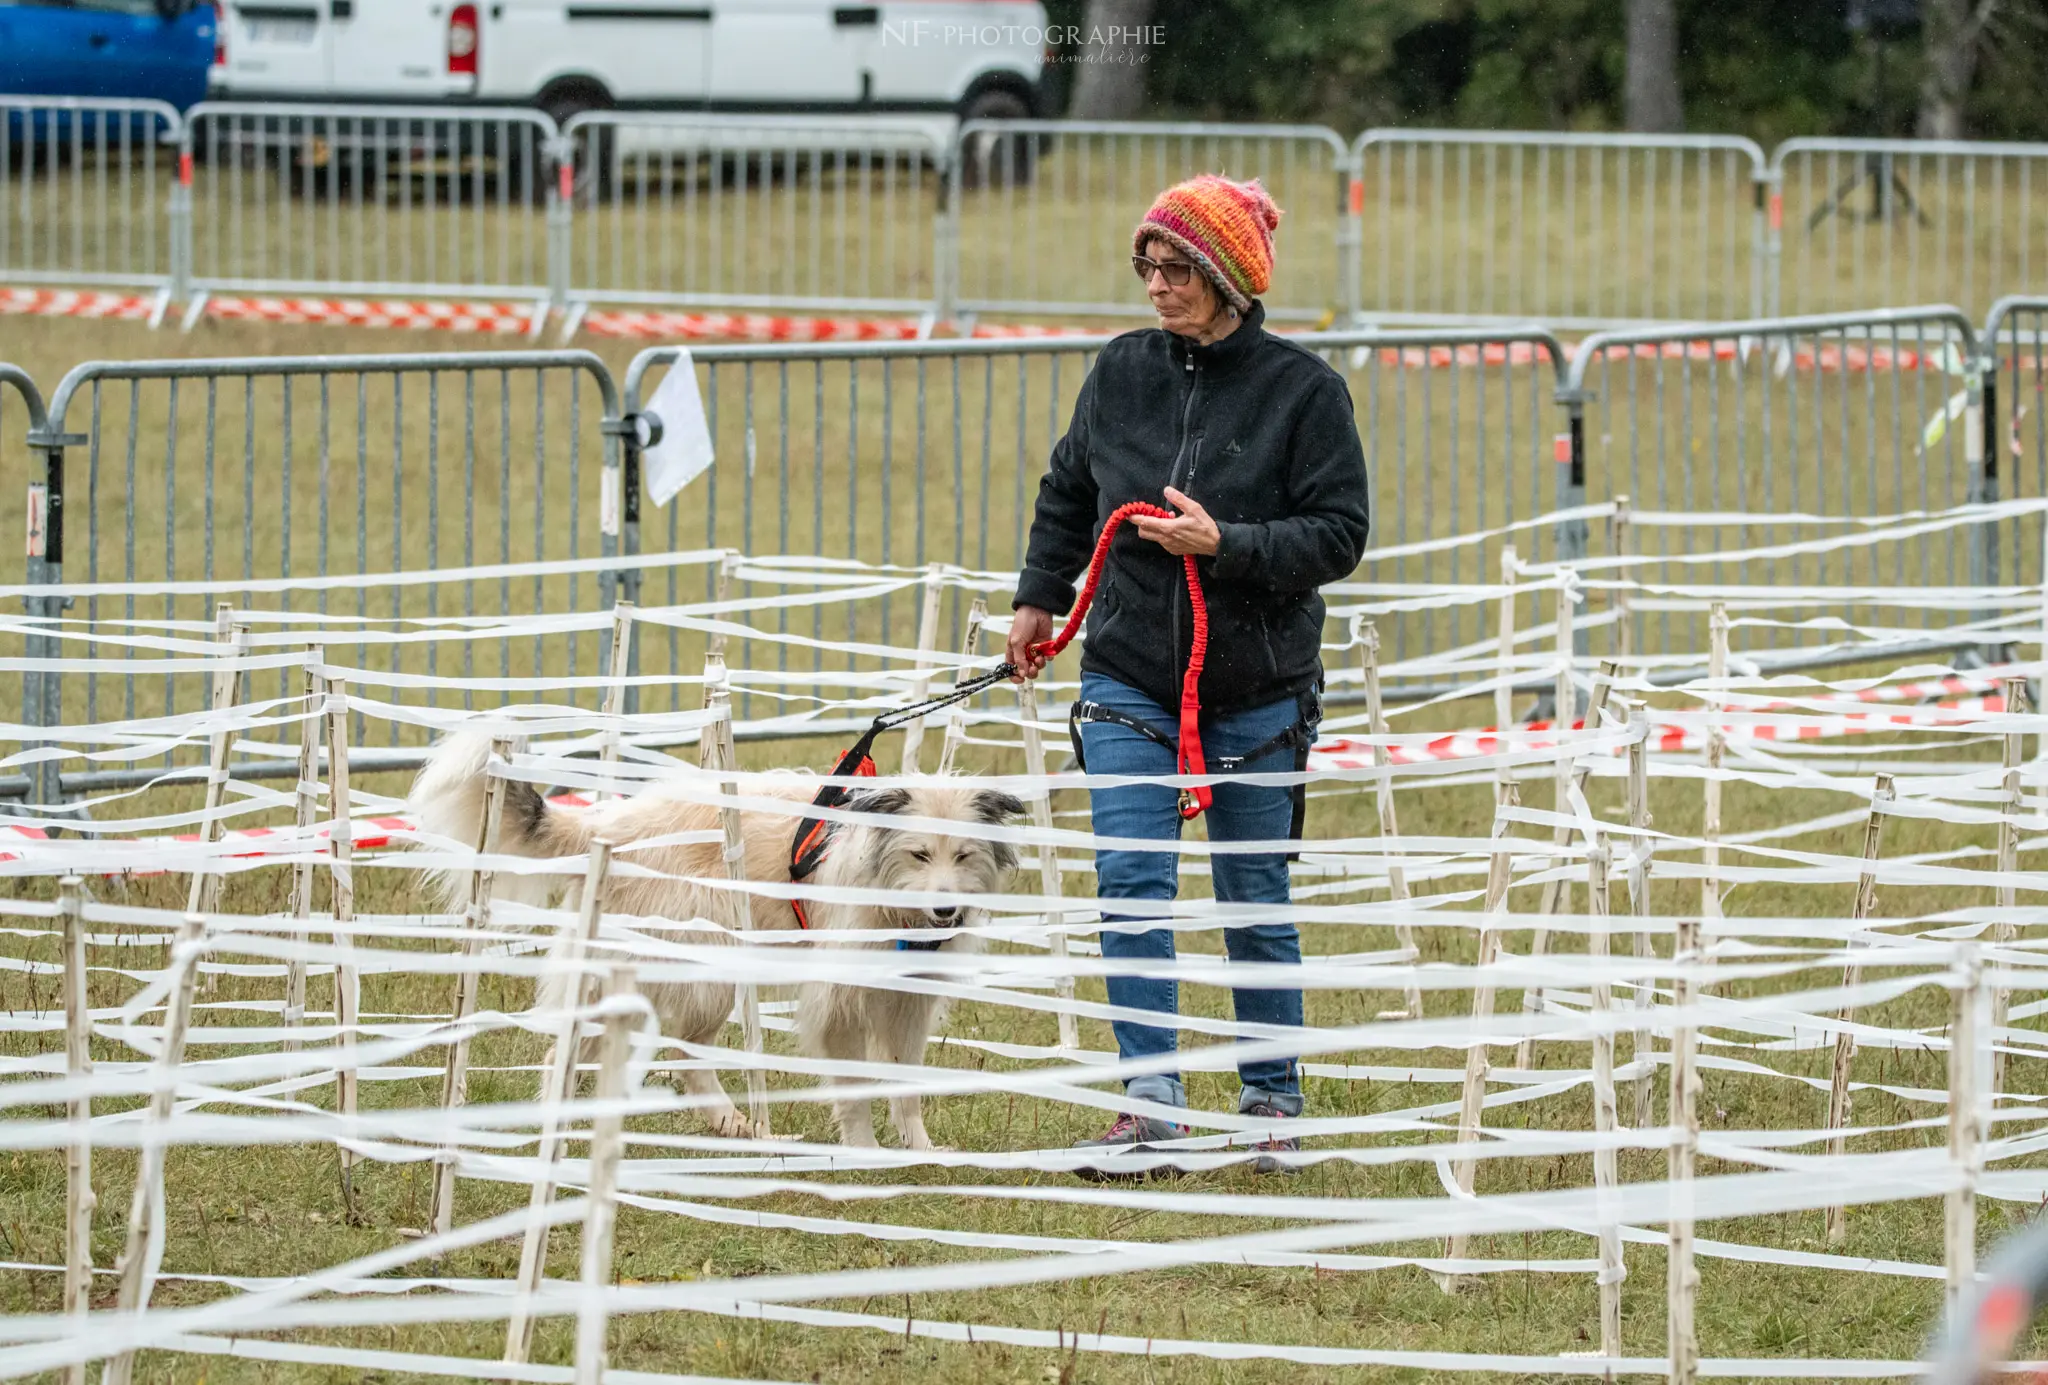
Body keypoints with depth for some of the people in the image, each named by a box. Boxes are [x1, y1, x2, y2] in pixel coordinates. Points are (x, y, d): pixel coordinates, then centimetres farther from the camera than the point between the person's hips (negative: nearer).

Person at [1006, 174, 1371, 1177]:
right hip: (1129, 677, 3)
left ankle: (1272, 1103, 20)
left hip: (1257, 690, -2)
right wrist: (1039, 598, 23)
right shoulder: (1122, 371, 3)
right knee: (1130, 885, -10)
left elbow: (1339, 535, -10)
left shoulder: (1302, 387, -8)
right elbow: (1069, 491, 20)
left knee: (1256, 904, 7)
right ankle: (1152, 1100, -10)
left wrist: (1225, 545, -21)